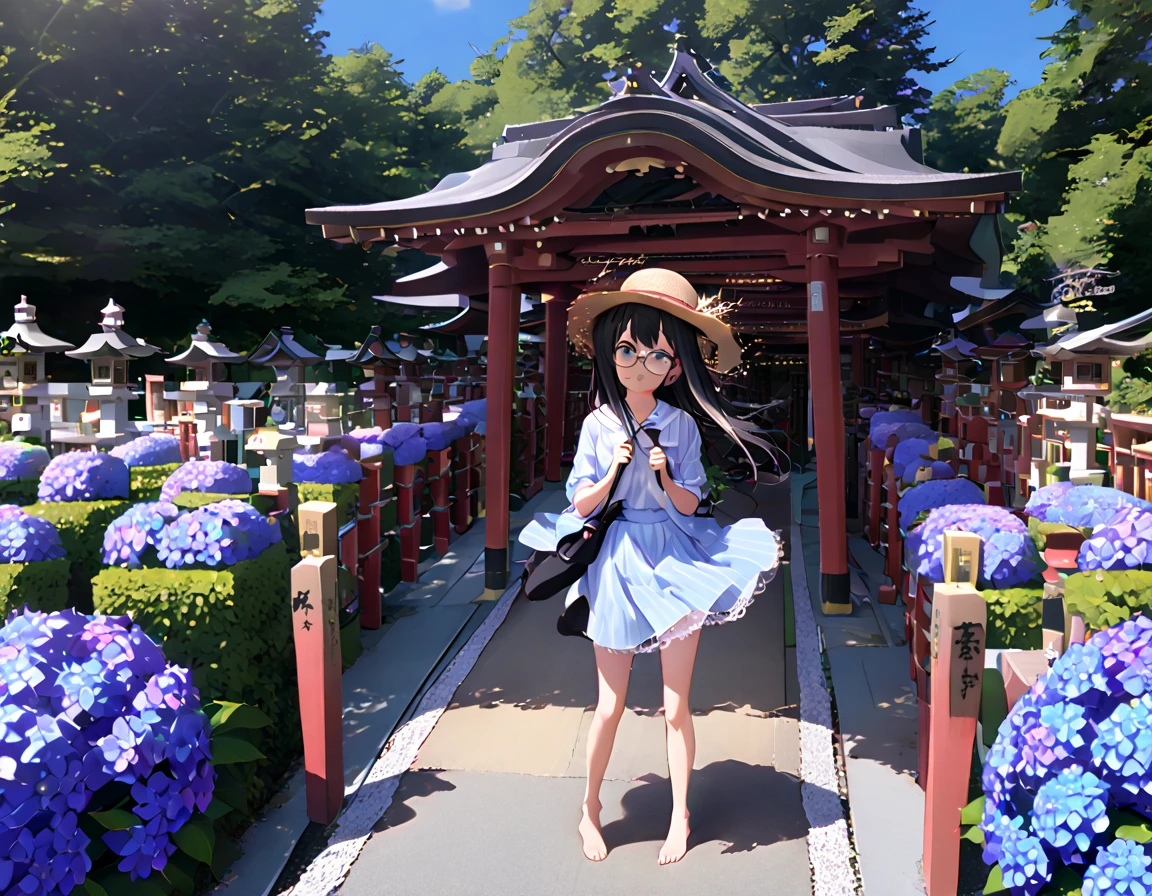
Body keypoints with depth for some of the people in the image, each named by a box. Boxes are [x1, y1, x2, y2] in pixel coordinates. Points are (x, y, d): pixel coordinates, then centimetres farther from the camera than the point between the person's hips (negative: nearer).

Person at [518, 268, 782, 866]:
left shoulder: (681, 424, -2)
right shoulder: (599, 425, -2)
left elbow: (689, 506, 0)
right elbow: (581, 504, -2)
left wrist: (666, 476, -18)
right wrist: (614, 468, -17)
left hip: (675, 563, 0)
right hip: (617, 563, 0)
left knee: (676, 705, 7)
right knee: (610, 704, 8)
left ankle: (680, 815, 26)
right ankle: (590, 809, 30)